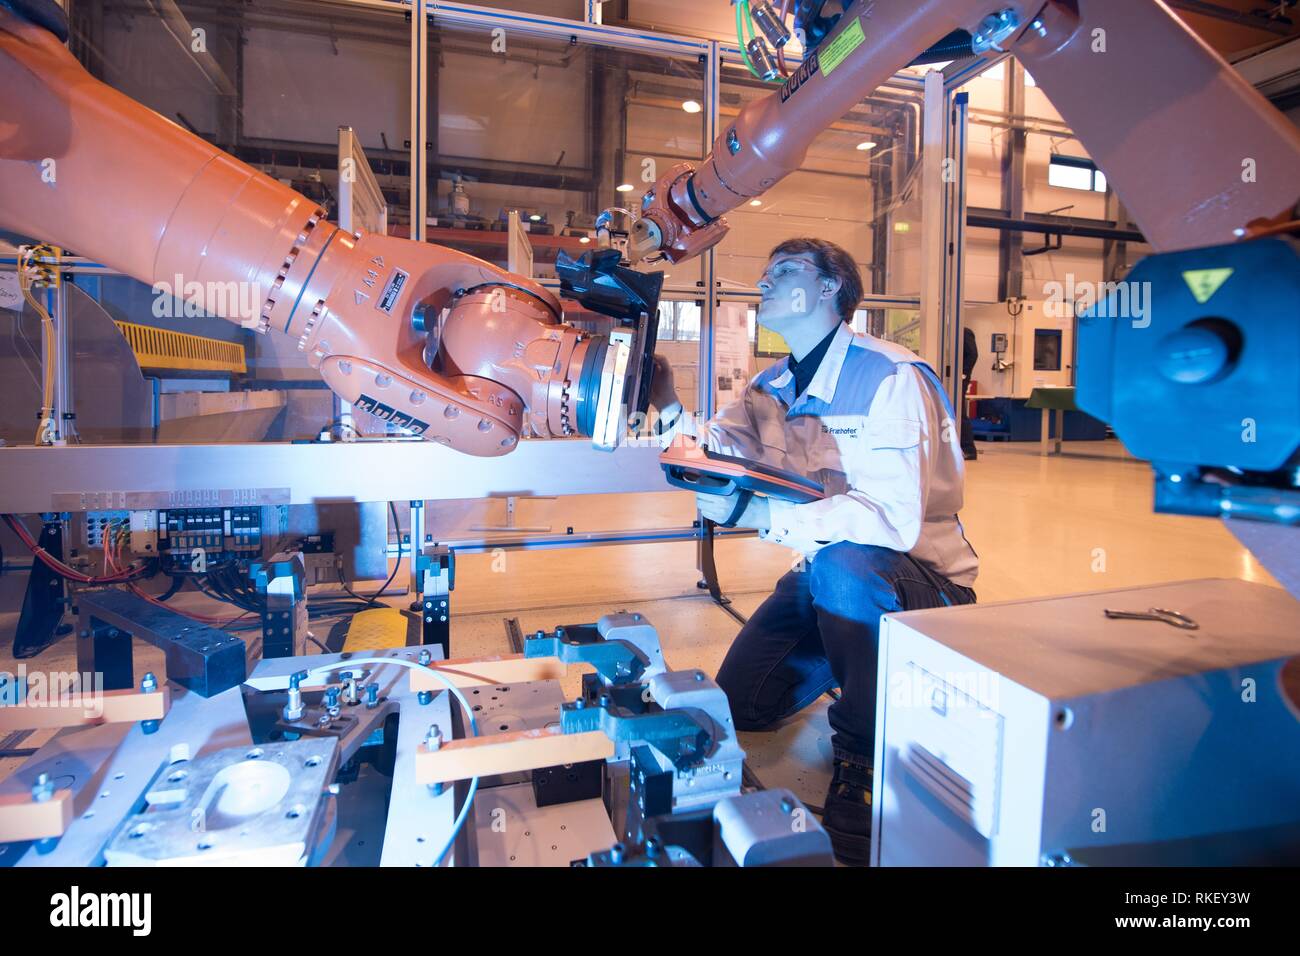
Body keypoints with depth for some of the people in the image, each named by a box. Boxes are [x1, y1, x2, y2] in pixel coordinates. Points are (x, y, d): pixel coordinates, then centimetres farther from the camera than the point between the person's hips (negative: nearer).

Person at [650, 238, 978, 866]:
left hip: (921, 581, -7)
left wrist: (759, 515, -41)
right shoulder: (772, 387, 3)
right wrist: (669, 407, -20)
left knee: (841, 565, -40)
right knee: (739, 705, 7)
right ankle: (848, 665, 34)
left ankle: (862, 758, -16)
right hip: (825, 574, 7)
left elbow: (894, 520, -34)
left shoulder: (889, 378, -22)